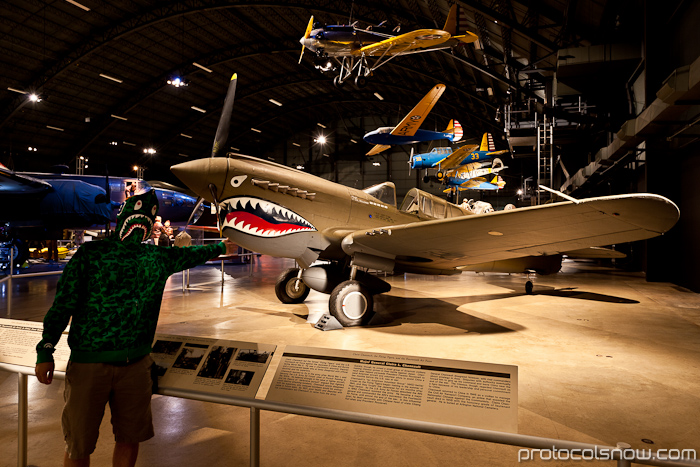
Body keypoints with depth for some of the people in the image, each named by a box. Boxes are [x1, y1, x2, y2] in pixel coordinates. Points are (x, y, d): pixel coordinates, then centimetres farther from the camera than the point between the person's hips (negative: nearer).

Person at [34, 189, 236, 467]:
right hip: (89, 362, -3)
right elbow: (63, 304, -1)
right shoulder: (91, 253, 0)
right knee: (78, 445, 6)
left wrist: (220, 248, 40)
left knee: (130, 438, 13)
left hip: (136, 363, 3)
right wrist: (45, 351, -5)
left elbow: (188, 255, 26)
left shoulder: (157, 258, 9)